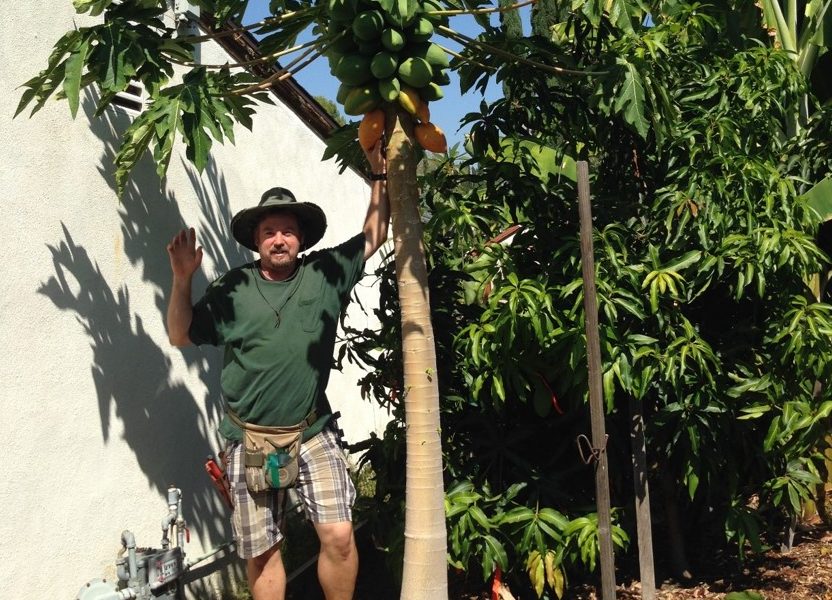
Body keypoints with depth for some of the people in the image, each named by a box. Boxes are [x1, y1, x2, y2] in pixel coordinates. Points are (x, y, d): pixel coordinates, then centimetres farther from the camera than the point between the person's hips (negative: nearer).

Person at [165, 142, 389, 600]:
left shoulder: (326, 274, 3)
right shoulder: (233, 288, -1)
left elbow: (374, 236, 12)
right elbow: (181, 336, 4)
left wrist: (378, 176, 10)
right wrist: (182, 279, -9)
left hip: (313, 434, 0)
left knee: (339, 536, -10)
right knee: (261, 552, 6)